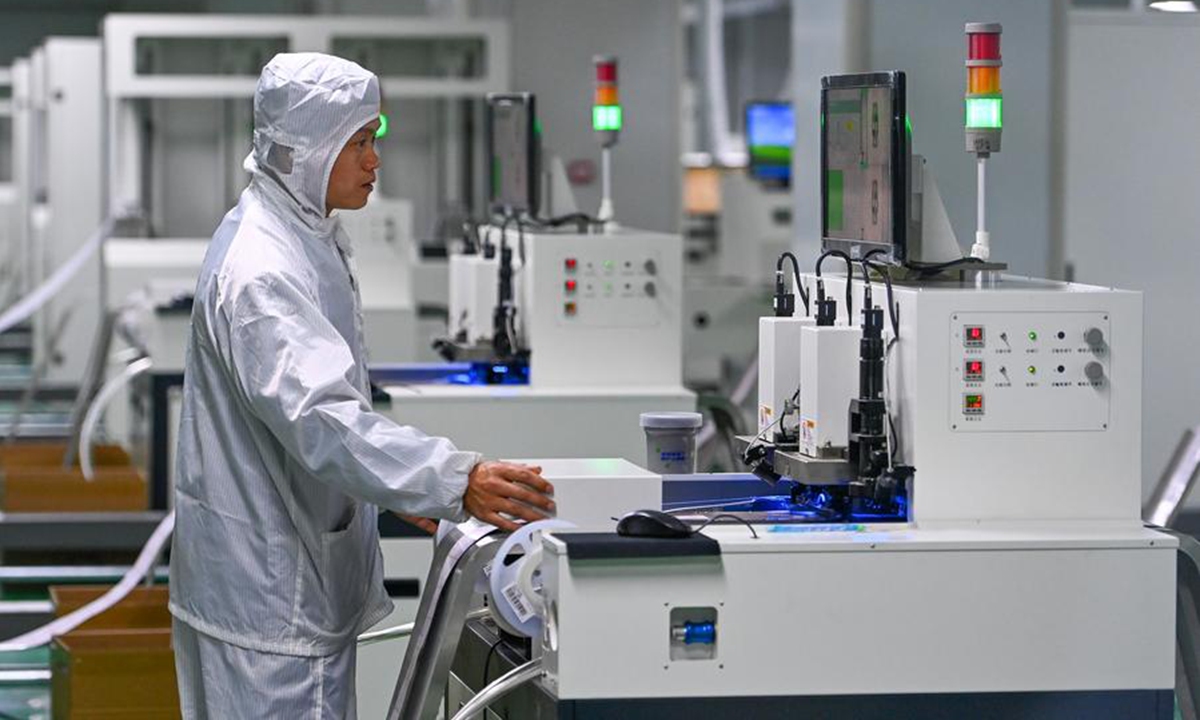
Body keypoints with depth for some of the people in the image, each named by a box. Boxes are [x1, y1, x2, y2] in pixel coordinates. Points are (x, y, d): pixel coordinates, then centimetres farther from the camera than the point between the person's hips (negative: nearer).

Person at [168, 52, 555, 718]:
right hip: (268, 591, -10)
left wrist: (396, 488, 20)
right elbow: (320, 418, -34)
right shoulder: (258, 271, -23)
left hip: (308, 578, 10)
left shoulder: (307, 240, 12)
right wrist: (457, 483, -42)